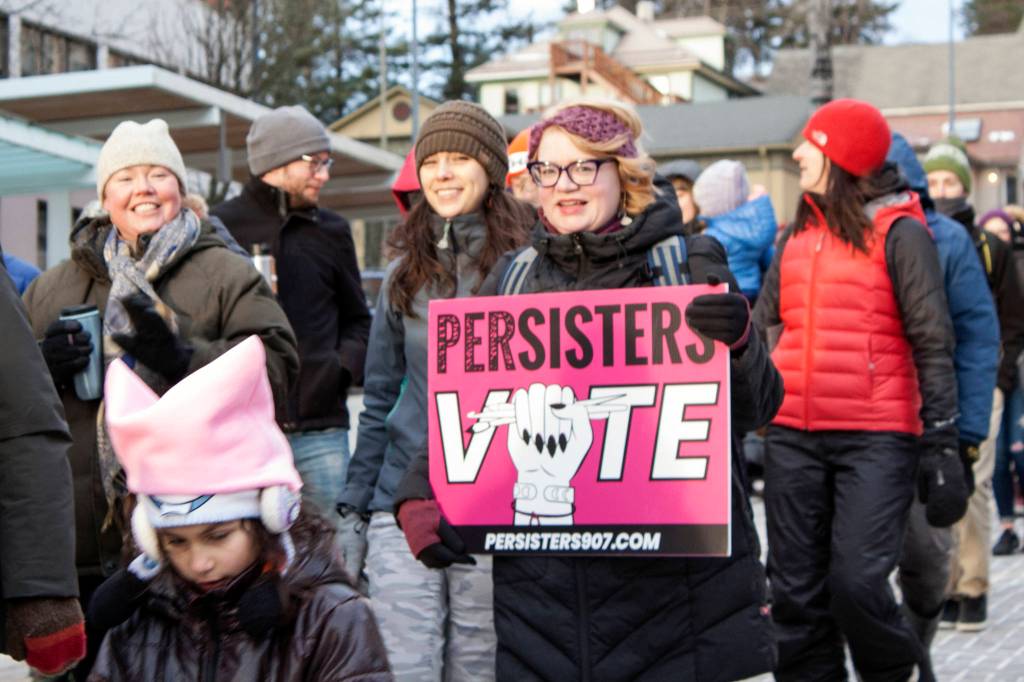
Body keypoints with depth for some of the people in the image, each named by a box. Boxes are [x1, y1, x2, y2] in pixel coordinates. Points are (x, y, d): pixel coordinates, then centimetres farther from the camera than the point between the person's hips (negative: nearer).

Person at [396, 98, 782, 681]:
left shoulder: (689, 263, 1)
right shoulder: (513, 278, 11)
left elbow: (757, 408, -3)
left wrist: (739, 343, -24)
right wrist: (419, 497, -2)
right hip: (541, 577, 3)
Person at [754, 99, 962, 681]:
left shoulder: (900, 233, -2)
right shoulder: (799, 235, 15)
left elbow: (932, 345, -5)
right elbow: (764, 327, 17)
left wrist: (942, 446, -9)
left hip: (876, 437, -6)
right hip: (793, 437, 6)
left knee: (857, 582, -13)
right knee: (797, 593, 5)